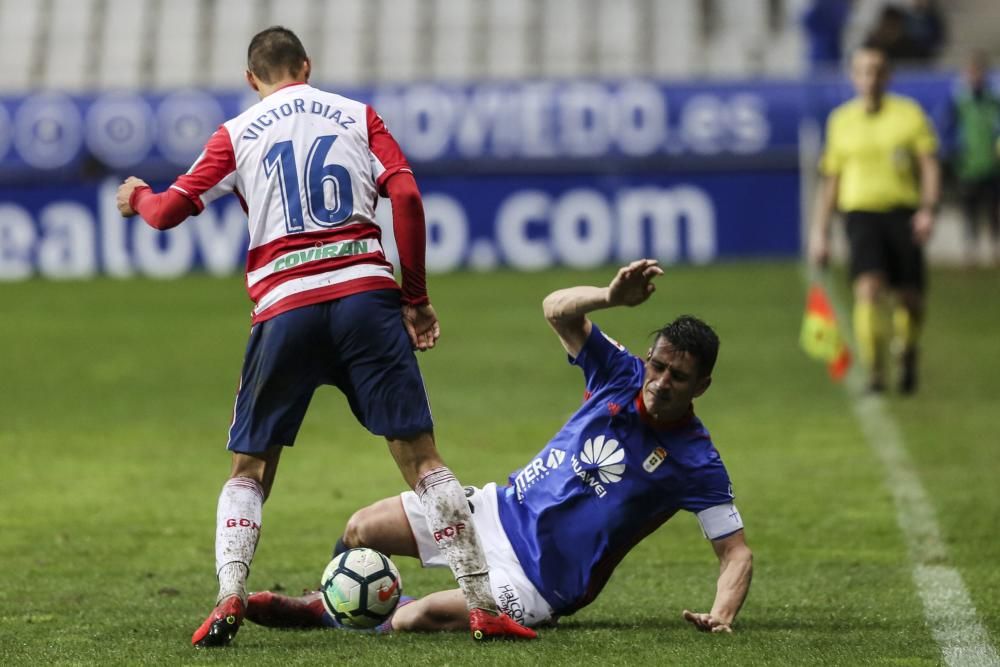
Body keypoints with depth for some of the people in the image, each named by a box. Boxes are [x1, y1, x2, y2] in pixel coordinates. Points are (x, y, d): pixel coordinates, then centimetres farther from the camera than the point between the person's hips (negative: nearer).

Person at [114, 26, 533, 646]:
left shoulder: (237, 134, 12)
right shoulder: (358, 116, 14)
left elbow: (170, 211, 8)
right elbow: (406, 196, 1)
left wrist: (138, 197, 31)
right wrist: (416, 296, 8)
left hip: (284, 309, 0)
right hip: (365, 293, 0)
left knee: (250, 469, 13)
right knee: (420, 454, 0)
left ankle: (229, 597, -7)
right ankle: (483, 604, -6)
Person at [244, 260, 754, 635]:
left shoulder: (694, 462, -15)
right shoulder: (623, 376, -4)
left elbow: (736, 551, -11)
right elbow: (557, 310, -13)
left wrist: (720, 616, -30)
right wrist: (613, 296, -33)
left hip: (536, 578, -5)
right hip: (500, 512, 5)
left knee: (412, 620, -25)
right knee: (362, 529, 0)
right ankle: (326, 603, 34)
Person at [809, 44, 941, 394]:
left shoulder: (909, 113, 6)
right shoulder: (841, 120, 12)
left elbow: (930, 166, 1)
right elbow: (831, 180, 18)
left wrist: (928, 209, -14)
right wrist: (820, 232, 14)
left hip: (903, 214, 0)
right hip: (861, 211, 0)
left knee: (910, 299, 3)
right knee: (868, 288, -20)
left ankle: (908, 354, 34)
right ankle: (875, 373, -21)